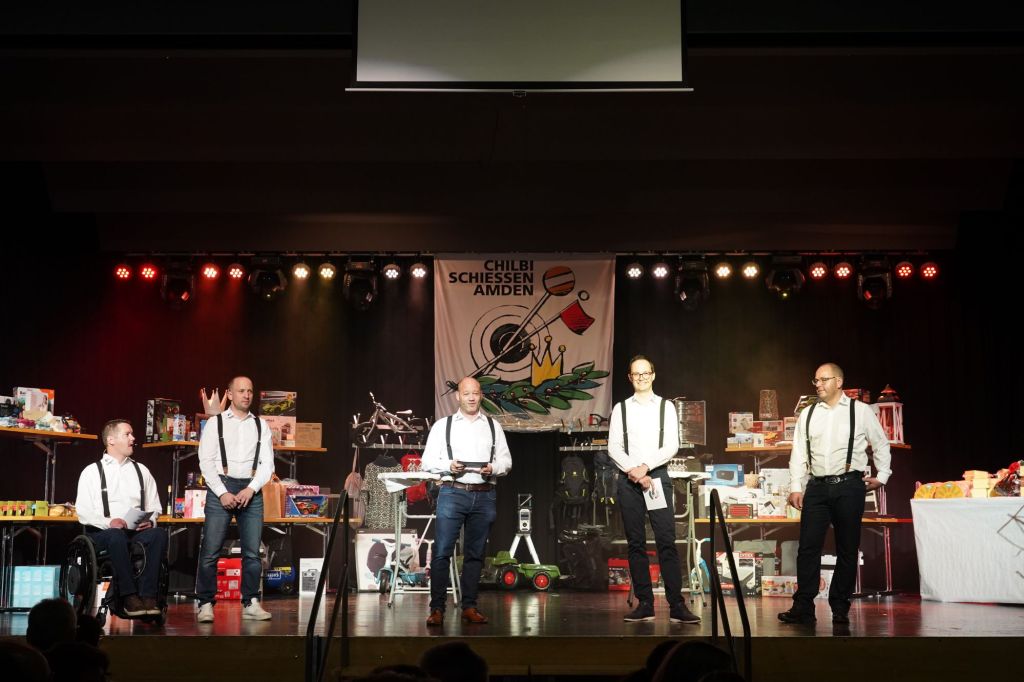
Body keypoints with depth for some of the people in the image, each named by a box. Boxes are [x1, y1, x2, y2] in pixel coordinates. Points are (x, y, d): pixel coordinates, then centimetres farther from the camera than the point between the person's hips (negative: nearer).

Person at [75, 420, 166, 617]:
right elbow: (83, 512, -1)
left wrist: (150, 521, -8)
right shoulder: (92, 472, 9)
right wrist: (109, 522, -19)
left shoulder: (141, 471, 21)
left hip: (137, 532, 3)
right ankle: (129, 597, -36)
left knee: (159, 534, -30)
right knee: (117, 537, -38)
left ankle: (148, 597, -36)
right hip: (102, 533, -3)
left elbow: (154, 507, 16)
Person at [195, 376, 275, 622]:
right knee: (210, 551, -7)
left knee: (252, 552, 2)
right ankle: (206, 604, -2)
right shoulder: (215, 423, 6)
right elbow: (206, 461, 0)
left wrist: (250, 489, -7)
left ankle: (250, 604, 7)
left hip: (251, 490, 3)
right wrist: (222, 493, -10)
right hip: (220, 487, -2)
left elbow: (267, 463, 8)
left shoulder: (261, 425, 13)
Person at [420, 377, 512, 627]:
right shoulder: (443, 425, 7)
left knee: (475, 554, 7)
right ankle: (437, 608, -4)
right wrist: (448, 465, -13)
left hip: (484, 496, 2)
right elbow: (428, 460, 4)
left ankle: (469, 607, 14)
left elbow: (506, 460, 12)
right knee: (442, 552, -8)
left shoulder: (493, 426, 13)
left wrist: (493, 468, -9)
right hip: (453, 493, -2)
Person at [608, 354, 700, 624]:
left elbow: (671, 446, -1)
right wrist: (633, 471, -11)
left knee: (667, 543, -8)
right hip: (628, 479, 2)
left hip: (657, 476, -1)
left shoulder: (666, 406, 7)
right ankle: (645, 604, 6)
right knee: (636, 544, 2)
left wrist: (645, 467, -12)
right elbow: (614, 447, 2)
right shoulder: (620, 408, 9)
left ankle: (676, 606, -10)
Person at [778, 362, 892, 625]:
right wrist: (796, 487, 4)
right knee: (808, 547, -3)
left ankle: (840, 608, 11)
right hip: (817, 487, 2)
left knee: (847, 550, 2)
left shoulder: (860, 411, 3)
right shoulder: (808, 414, 11)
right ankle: (803, 607, -1)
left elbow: (881, 444, 12)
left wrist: (882, 476, 8)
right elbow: (799, 453, 11)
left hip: (849, 486, -2)